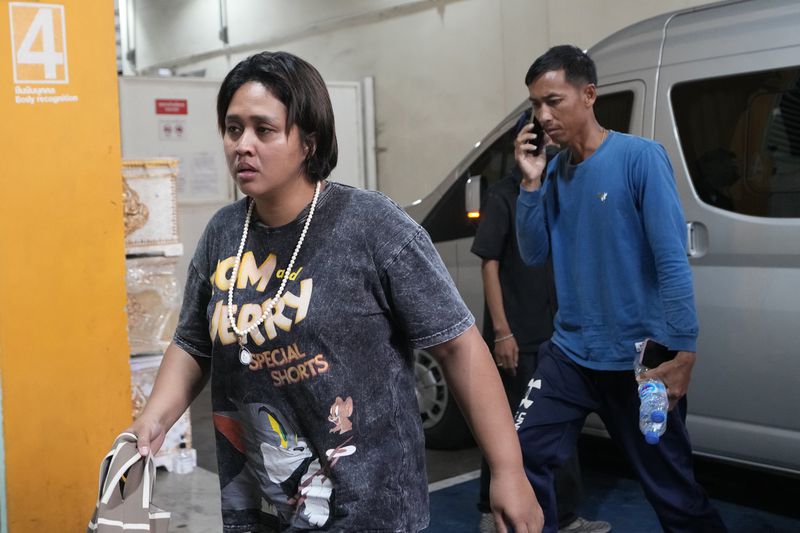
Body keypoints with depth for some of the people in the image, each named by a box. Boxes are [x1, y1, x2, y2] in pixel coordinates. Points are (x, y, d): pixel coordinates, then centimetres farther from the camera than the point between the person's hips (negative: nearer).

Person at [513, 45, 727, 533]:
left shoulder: (640, 157, -13)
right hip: (570, 352, 5)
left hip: (640, 356, -5)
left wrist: (683, 352, -20)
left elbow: (673, 260, -16)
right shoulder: (555, 170, 6)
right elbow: (534, 255, 5)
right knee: (523, 454, 0)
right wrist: (531, 184, -7)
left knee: (672, 489, 6)